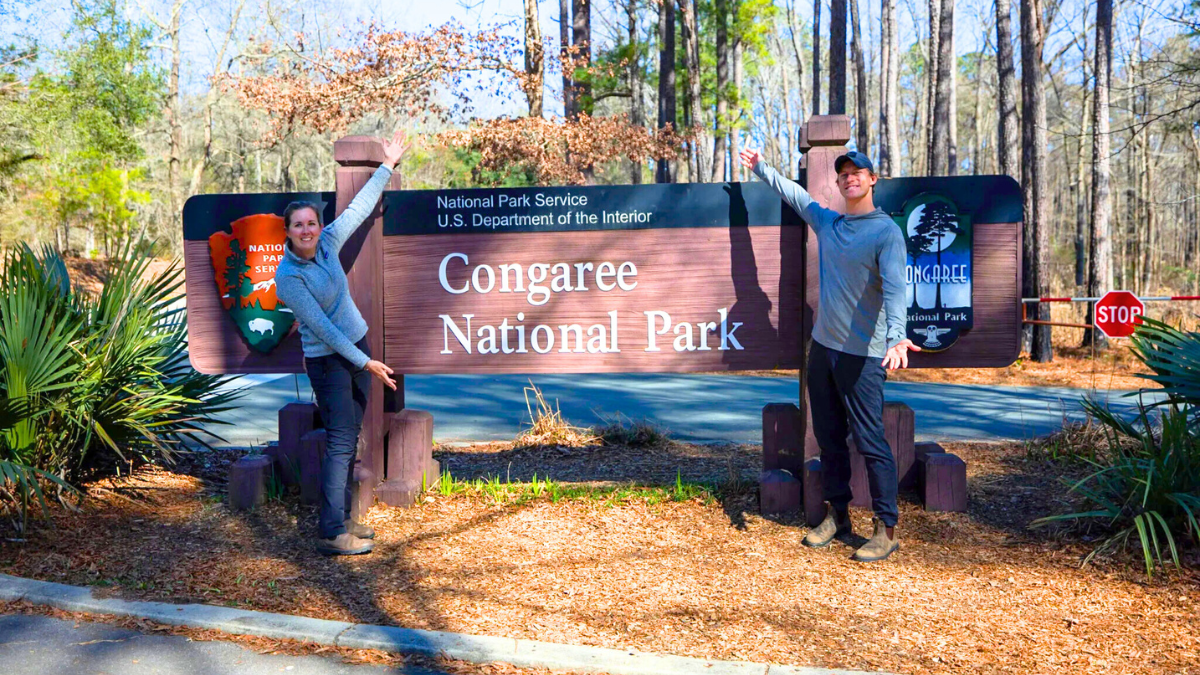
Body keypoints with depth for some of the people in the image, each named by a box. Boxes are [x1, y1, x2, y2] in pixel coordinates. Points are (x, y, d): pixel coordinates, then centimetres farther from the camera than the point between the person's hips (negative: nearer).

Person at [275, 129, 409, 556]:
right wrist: (365, 363, -18)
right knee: (340, 442, -11)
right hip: (327, 360, -7)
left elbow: (358, 208, 12)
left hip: (358, 345, 8)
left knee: (351, 438, 10)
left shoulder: (328, 243, -1)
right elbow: (322, 327, -19)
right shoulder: (288, 277, -19)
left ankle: (340, 518, 18)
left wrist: (387, 165, 17)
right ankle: (330, 533, -9)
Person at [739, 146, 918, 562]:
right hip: (822, 346, 7)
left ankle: (886, 529, 1)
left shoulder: (886, 231, -10)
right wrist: (761, 168, 39)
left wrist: (896, 337, -40)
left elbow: (894, 287, -24)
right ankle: (837, 515, 23)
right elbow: (796, 195, 31)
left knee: (870, 442, -6)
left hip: (862, 356, -7)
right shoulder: (827, 222, 11)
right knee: (828, 437, 12)